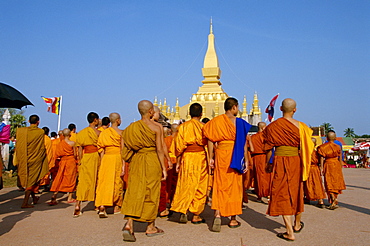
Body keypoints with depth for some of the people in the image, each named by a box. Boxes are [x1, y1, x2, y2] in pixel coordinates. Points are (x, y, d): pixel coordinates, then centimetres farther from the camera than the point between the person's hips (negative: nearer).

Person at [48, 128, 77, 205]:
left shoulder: (60, 143, 1)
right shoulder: (72, 143, -10)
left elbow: (57, 155, 4)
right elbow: (75, 154, -5)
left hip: (62, 162, 3)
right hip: (71, 161, -3)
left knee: (59, 179, 7)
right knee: (71, 179, 6)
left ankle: (54, 196, -4)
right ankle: (70, 198, 11)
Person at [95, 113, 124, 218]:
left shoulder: (104, 132, 11)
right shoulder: (120, 132, -3)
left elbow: (101, 149, 11)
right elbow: (122, 150, -8)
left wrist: (102, 162, 16)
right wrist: (123, 166, -8)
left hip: (106, 158, 3)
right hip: (117, 158, -3)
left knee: (104, 182, 0)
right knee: (117, 182, 8)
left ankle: (101, 207, -13)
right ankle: (117, 207, 20)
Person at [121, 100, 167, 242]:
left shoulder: (132, 127, 6)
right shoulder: (156, 128, -7)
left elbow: (126, 148, 6)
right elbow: (159, 150, -10)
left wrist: (130, 163, 16)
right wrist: (163, 168, -4)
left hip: (136, 161, 4)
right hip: (152, 161, -3)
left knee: (134, 191, 5)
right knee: (151, 193, 7)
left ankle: (129, 224, -9)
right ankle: (151, 227, 19)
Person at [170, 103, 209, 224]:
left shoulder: (183, 126, 2)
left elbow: (179, 146, 1)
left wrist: (178, 162, 9)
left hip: (187, 158, 1)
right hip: (201, 158, -1)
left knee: (185, 186, 9)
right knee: (200, 187, 7)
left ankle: (183, 212, 1)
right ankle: (196, 216, 12)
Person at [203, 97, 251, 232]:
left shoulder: (216, 121, 3)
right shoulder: (240, 122, -3)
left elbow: (211, 140, 0)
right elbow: (243, 143, -5)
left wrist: (211, 158, 5)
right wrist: (246, 160, 0)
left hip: (221, 155, 1)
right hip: (236, 156, -1)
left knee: (220, 185, 7)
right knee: (235, 186, 9)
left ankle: (217, 214, -10)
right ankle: (233, 219, 19)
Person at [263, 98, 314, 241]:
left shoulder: (273, 126, -4)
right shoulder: (300, 126, 0)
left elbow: (269, 148, 0)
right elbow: (306, 148, 5)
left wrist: (267, 164, 14)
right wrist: (304, 165, 17)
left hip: (280, 161, -3)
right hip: (296, 161, 3)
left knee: (282, 194, 2)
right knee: (296, 192, 19)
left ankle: (290, 232, 0)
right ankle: (297, 224, 39)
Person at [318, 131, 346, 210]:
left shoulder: (323, 147, -5)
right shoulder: (337, 147, -1)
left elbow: (322, 158, -7)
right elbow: (340, 159, 2)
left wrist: (321, 168, -3)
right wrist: (341, 168, 11)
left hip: (328, 165, -2)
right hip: (336, 165, 2)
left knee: (330, 183, -2)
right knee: (336, 182, 14)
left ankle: (334, 200, -18)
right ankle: (335, 199, 22)